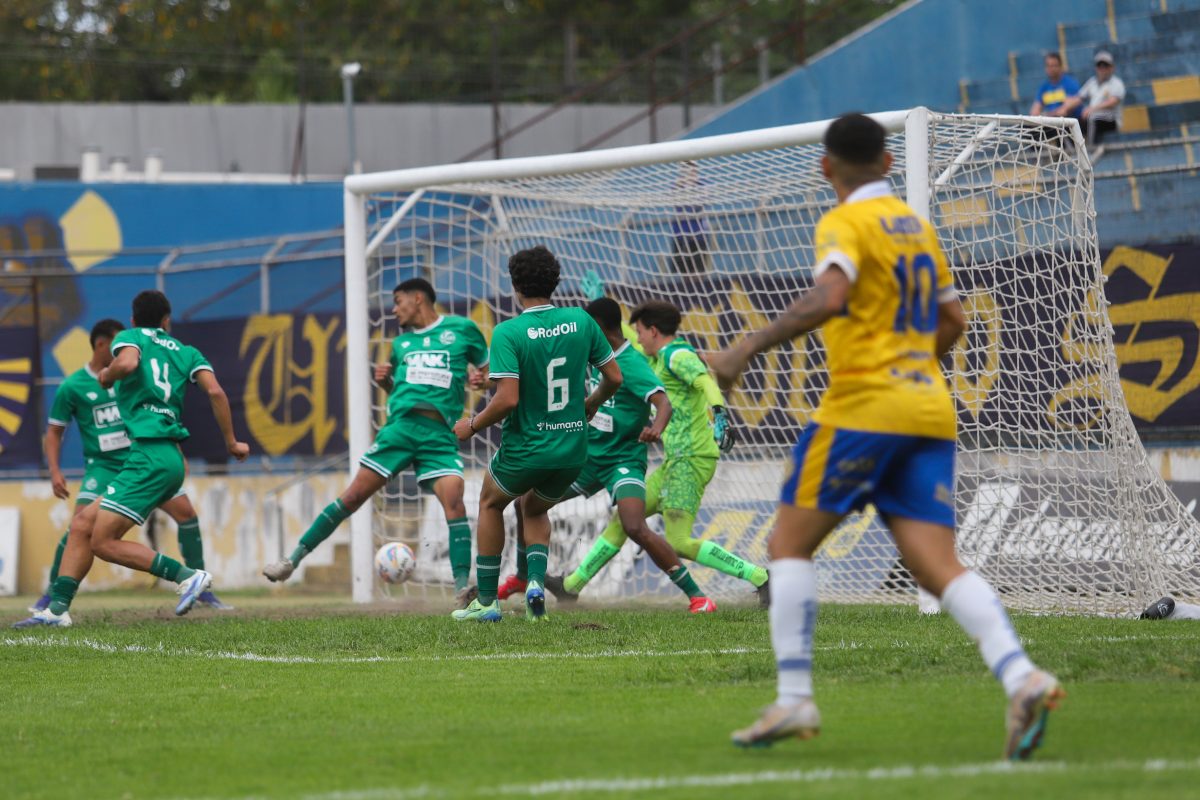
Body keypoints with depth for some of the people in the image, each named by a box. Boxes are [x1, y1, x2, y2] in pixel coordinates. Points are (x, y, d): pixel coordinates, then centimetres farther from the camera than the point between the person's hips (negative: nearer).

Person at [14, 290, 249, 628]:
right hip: (171, 458, 8)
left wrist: (106, 376, 1)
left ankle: (187, 576, -15)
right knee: (82, 525, 9)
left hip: (149, 457, -8)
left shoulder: (129, 337, 4)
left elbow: (128, 363, -20)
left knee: (104, 542, -9)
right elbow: (215, 391, 4)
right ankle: (57, 608, 4)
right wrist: (231, 443, 10)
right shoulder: (186, 352, 18)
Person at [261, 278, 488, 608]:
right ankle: (294, 559, 6)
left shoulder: (461, 329, 9)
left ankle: (462, 587, -22)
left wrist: (481, 379, -7)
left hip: (439, 435, -3)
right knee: (352, 496, 0)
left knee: (453, 499, -22)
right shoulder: (401, 342, 21)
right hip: (400, 426, 3)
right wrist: (384, 380, 10)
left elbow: (488, 371, 15)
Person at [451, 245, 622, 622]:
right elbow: (614, 377, 4)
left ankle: (487, 600, 25)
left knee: (491, 503, 27)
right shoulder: (581, 321, -2)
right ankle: (536, 580, 4)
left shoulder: (508, 332, -16)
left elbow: (507, 399, -22)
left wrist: (472, 426, -5)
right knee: (534, 510, 31)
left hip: (525, 448, -4)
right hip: (574, 450, 4)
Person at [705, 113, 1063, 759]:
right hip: (929, 410, 7)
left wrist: (745, 351, -22)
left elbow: (827, 299, -24)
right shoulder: (915, 225, 19)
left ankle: (794, 700, -2)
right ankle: (1021, 678, -23)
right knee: (937, 565, -2)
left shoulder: (846, 223, -6)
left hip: (864, 406, -7)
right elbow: (951, 320, 27)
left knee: (789, 543, 5)